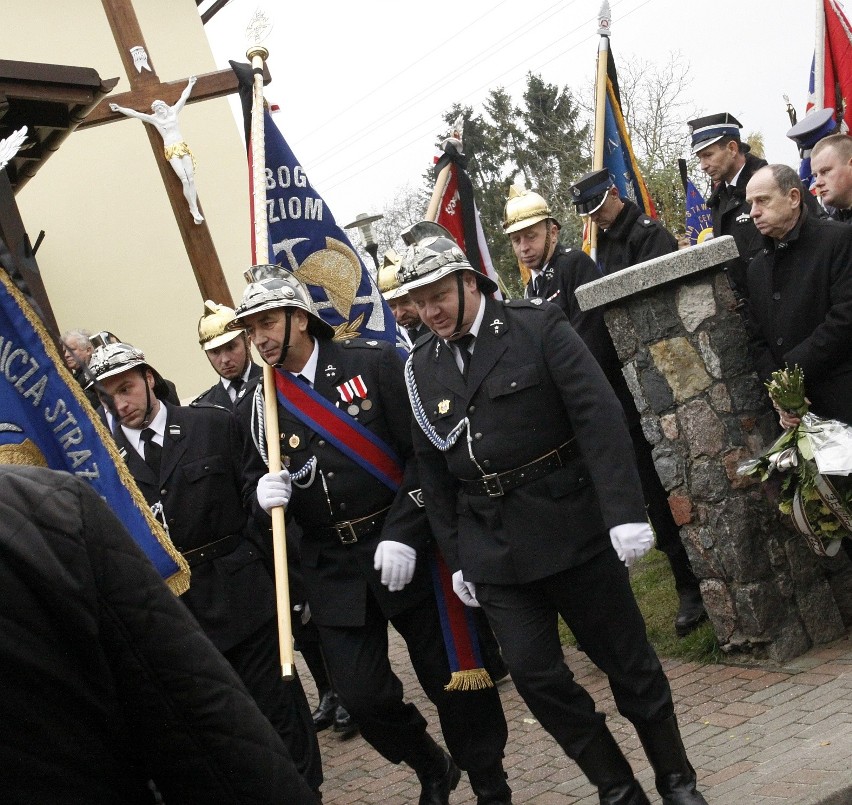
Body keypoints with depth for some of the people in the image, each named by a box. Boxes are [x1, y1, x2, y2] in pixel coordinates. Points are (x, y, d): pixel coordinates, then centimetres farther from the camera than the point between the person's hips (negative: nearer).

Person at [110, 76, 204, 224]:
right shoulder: (154, 119, 8)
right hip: (171, 151, -2)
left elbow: (184, 97, 23)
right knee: (184, 180, -15)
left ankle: (195, 210, -9)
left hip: (183, 147, 2)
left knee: (191, 179, -9)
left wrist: (190, 84, 32)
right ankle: (194, 209, -13)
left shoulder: (173, 112, 13)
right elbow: (134, 113, 10)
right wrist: (119, 109, 11)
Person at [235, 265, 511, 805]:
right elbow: (254, 482, 12)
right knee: (361, 693, -1)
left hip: (403, 548, -3)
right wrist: (264, 490, -13)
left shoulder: (374, 363, -7)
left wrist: (403, 534, -18)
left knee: (451, 676, 4)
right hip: (333, 569, 3)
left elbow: (423, 451, -10)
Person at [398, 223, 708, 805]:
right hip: (494, 551, 4)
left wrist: (625, 513, -20)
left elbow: (600, 418, -13)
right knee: (534, 674, 1)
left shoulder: (538, 328, -7)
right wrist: (456, 559, 9)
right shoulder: (421, 368, 6)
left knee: (627, 659, 7)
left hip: (573, 530, -3)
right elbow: (433, 470, 10)